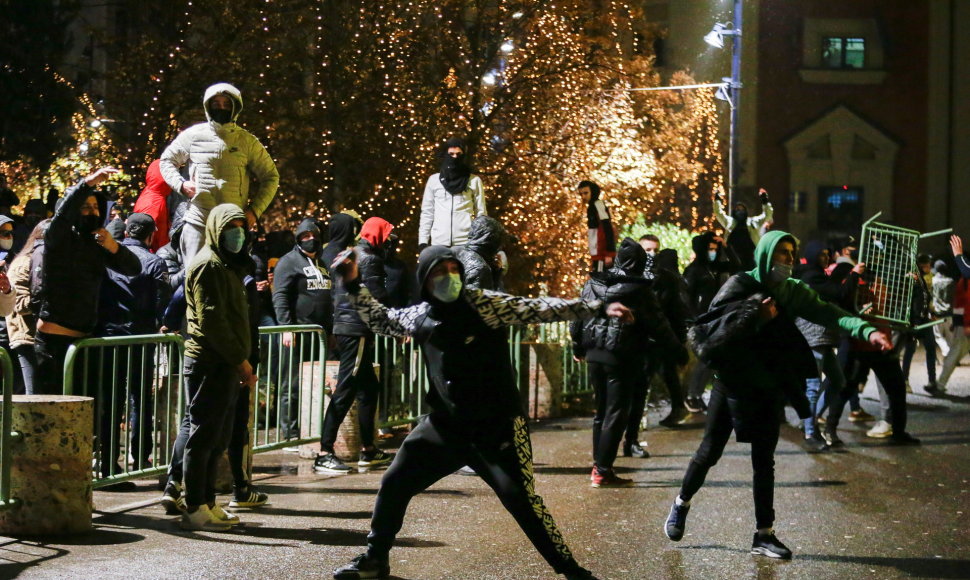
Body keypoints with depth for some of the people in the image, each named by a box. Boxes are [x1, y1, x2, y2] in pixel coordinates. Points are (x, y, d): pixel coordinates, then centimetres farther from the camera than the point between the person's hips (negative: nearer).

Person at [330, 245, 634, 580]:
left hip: (496, 426, -5)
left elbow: (540, 309, -17)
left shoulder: (485, 305, -12)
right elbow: (380, 319, 20)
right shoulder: (419, 316, 1)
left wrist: (599, 308, -23)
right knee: (393, 484, 8)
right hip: (444, 425, 5)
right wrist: (354, 284, 11)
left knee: (520, 499, -13)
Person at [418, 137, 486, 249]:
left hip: (466, 242, -1)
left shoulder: (474, 181, 9)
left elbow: (481, 214, 7)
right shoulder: (434, 180, 12)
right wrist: (423, 241, 3)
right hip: (439, 242, 1)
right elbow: (427, 213, 12)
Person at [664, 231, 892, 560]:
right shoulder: (740, 285, -9)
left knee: (764, 460, 5)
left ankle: (764, 535, 10)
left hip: (769, 388, 4)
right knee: (710, 451, 4)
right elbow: (710, 325, -17)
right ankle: (681, 504, 28)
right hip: (732, 381, -4)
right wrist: (753, 316, -24)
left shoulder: (792, 292, 3)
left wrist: (867, 332, -23)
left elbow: (827, 314, -9)